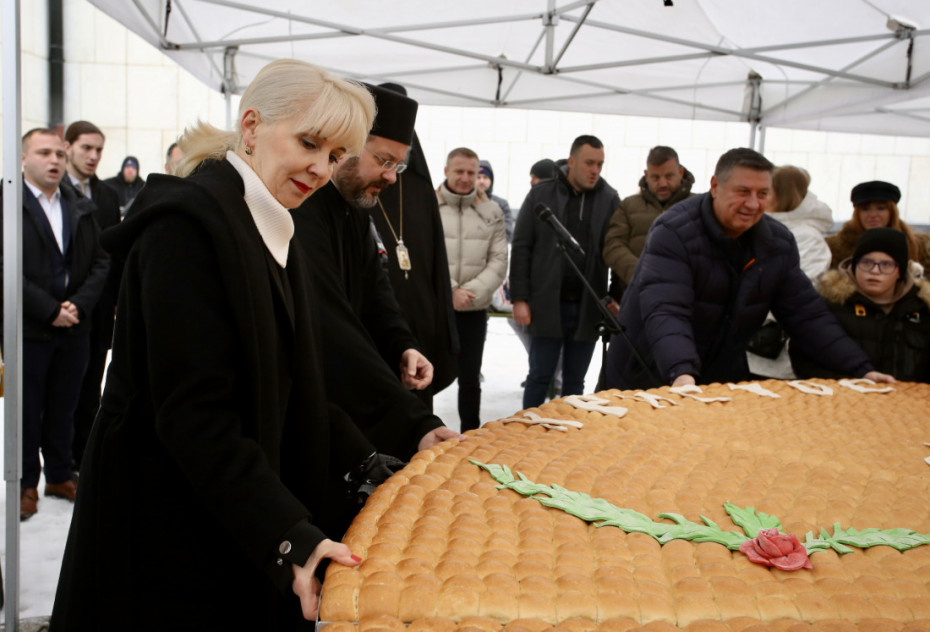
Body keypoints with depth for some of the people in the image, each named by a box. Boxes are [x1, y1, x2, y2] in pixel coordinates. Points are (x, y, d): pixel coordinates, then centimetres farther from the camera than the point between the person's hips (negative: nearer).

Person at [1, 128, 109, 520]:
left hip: (74, 327, 4)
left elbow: (100, 262, 7)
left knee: (64, 409, 13)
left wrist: (79, 304, -7)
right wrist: (50, 310, -16)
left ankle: (60, 475, 27)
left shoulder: (82, 207, 9)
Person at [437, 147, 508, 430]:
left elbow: (498, 261, 1)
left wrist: (471, 291, -12)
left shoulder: (491, 211, 4)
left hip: (474, 310, 2)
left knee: (470, 379, 13)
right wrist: (449, 291, -16)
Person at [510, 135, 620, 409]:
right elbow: (521, 248, -1)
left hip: (588, 308, 2)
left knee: (575, 381, 12)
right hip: (547, 305, -1)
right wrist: (519, 299, -6)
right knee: (539, 377, 6)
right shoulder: (541, 193, 0)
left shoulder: (610, 199, 3)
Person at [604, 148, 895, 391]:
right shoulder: (673, 233, -20)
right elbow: (665, 312, -32)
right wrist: (681, 374, -48)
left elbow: (807, 314, 2)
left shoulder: (778, 242, -1)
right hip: (647, 380, -5)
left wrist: (861, 370, -6)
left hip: (724, 380, 5)